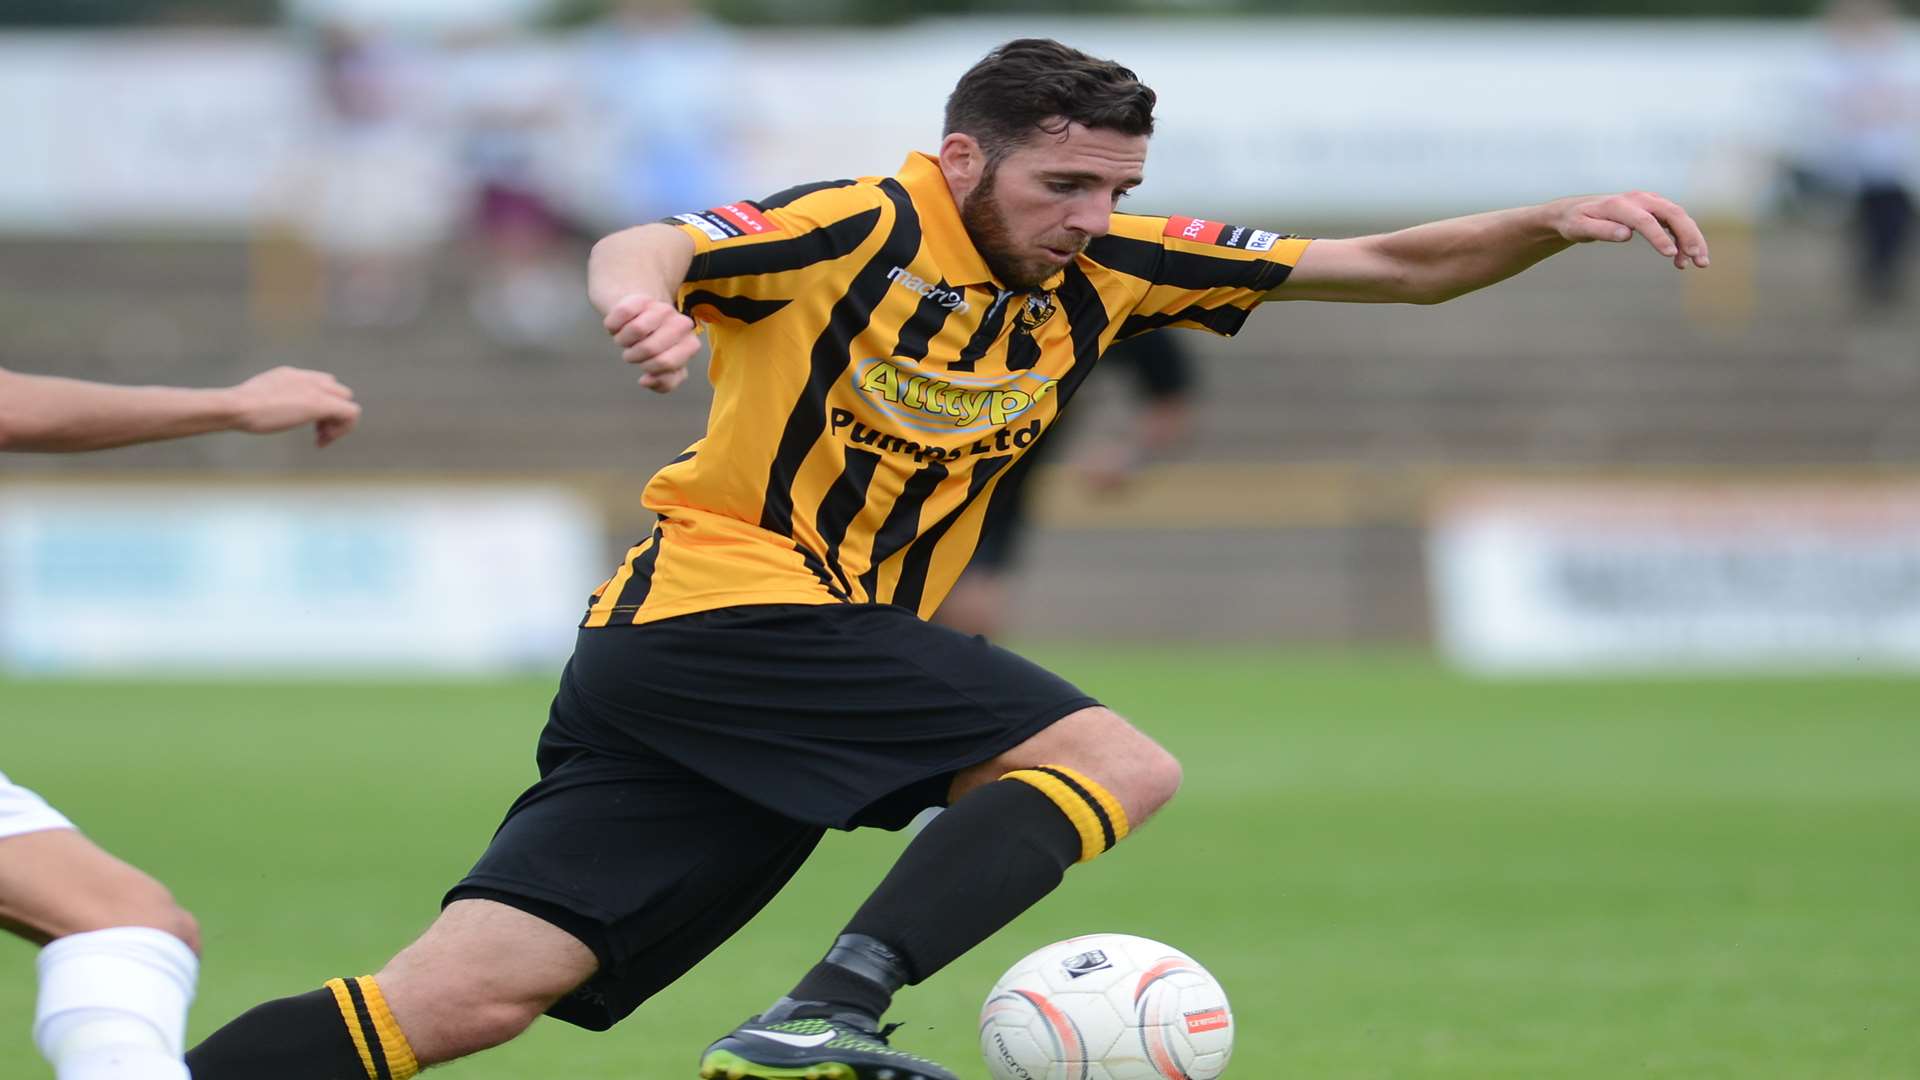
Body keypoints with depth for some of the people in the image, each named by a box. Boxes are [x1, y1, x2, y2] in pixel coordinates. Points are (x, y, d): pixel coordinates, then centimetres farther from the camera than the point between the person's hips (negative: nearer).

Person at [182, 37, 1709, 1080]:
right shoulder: (866, 229, -8)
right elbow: (649, 249, -25)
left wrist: (1556, 223, -3)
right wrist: (641, 294, -48)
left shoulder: (1101, 270, 11)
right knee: (1120, 762, -16)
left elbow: (1386, 267, 12)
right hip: (729, 607, -7)